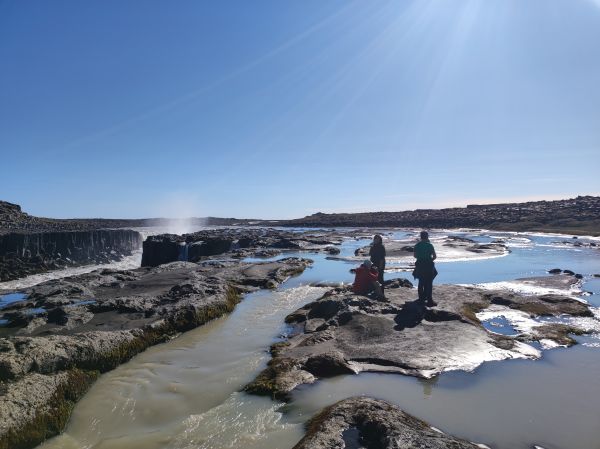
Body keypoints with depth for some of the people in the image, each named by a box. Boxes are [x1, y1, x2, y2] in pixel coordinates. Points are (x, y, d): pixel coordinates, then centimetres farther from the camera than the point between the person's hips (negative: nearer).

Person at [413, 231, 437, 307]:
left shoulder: (417, 245, 3)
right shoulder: (429, 245, -11)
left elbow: (415, 256, 13)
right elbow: (435, 256, -9)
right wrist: (430, 260, 9)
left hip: (419, 266, 5)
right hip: (428, 266, -5)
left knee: (421, 282, 18)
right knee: (429, 284, -2)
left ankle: (422, 297, 28)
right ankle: (429, 301, -5)